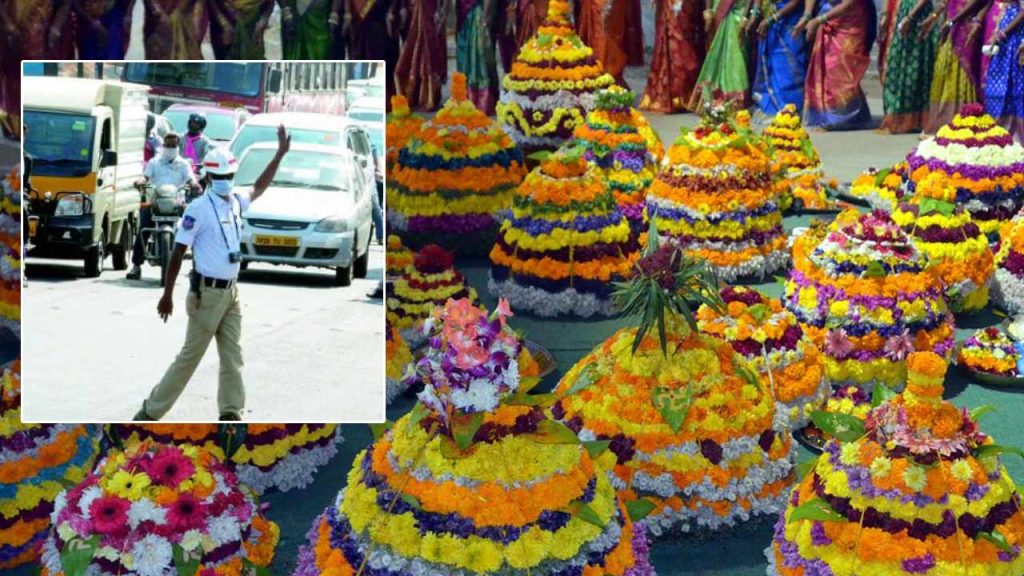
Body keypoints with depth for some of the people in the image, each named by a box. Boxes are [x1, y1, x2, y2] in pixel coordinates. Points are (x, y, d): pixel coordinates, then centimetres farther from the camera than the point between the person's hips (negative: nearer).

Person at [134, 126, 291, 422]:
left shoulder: (236, 202, 8)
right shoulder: (199, 208, -13)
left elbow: (259, 188, 28)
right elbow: (178, 252, -12)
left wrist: (280, 154, 25)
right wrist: (167, 295, -13)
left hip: (232, 292, 7)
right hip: (208, 293, -7)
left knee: (232, 356, 3)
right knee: (190, 356, -1)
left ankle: (231, 412, 5)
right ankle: (151, 411, 9)